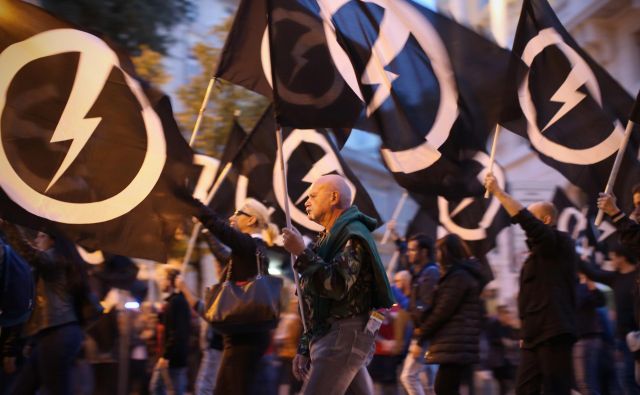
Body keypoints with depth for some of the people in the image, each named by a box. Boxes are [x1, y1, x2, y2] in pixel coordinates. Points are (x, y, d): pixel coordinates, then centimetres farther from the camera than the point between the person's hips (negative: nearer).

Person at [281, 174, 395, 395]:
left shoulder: (353, 236, -10)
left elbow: (336, 287, -25)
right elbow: (316, 303, 23)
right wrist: (305, 348, 21)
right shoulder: (330, 237, 21)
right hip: (327, 335, 10)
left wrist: (302, 253, -25)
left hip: (345, 335, -10)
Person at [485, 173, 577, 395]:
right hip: (534, 336, 9)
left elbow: (524, 220, -21)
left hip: (554, 334, -9)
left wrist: (498, 192, -15)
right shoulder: (539, 252, 22)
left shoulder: (560, 242, -5)